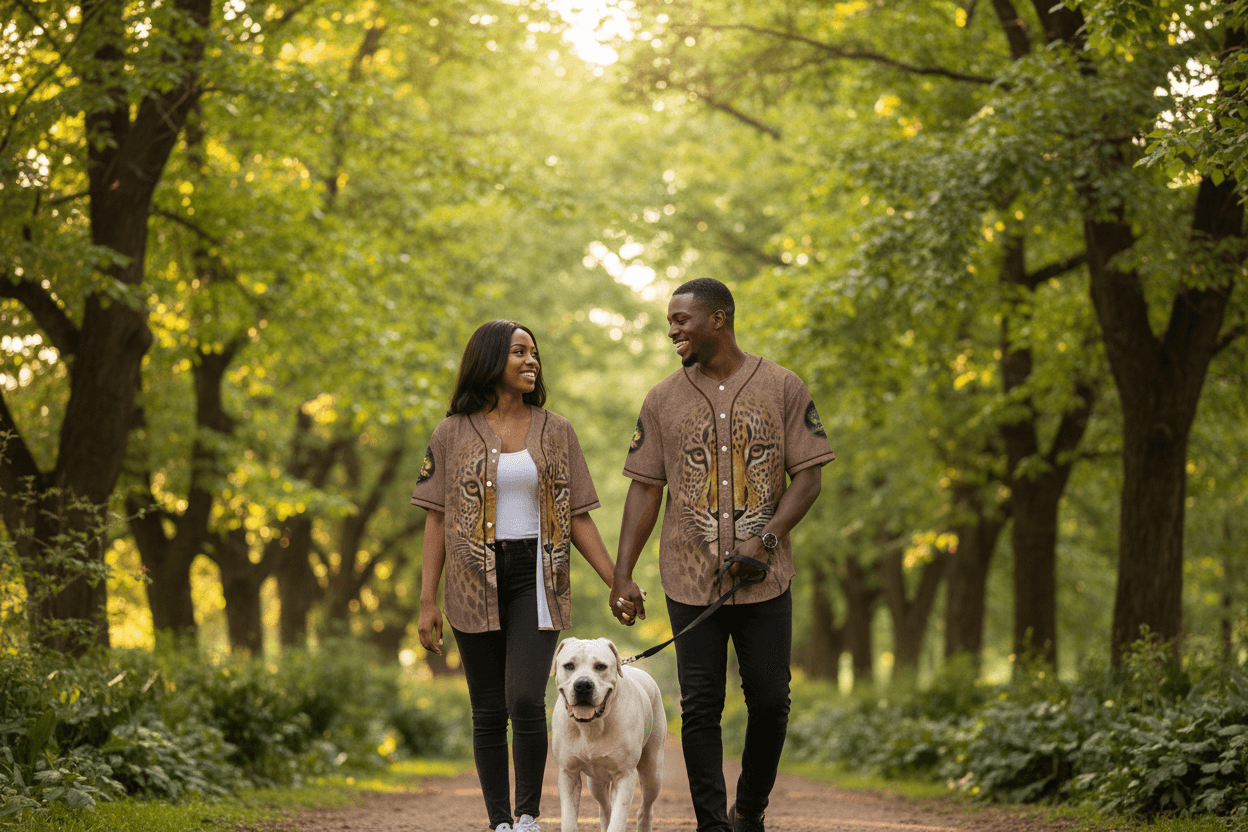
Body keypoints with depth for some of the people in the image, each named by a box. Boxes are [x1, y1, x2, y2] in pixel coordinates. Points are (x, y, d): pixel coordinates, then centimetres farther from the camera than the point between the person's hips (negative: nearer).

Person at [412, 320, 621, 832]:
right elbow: (437, 520, 3)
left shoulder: (556, 432, 7)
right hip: (475, 584, 0)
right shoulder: (453, 434, 4)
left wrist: (616, 582, 1)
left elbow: (578, 518, 9)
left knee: (525, 700, -15)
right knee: (489, 711, 3)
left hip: (536, 578, 0)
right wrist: (427, 602, -2)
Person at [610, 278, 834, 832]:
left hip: (764, 578, -1)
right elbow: (645, 489, 7)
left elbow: (808, 476, 0)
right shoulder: (662, 400, 7)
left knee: (770, 700, 2)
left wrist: (766, 538, -15)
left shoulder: (782, 388, 2)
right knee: (700, 707, -2)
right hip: (690, 579, 1)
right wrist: (622, 575, 0)